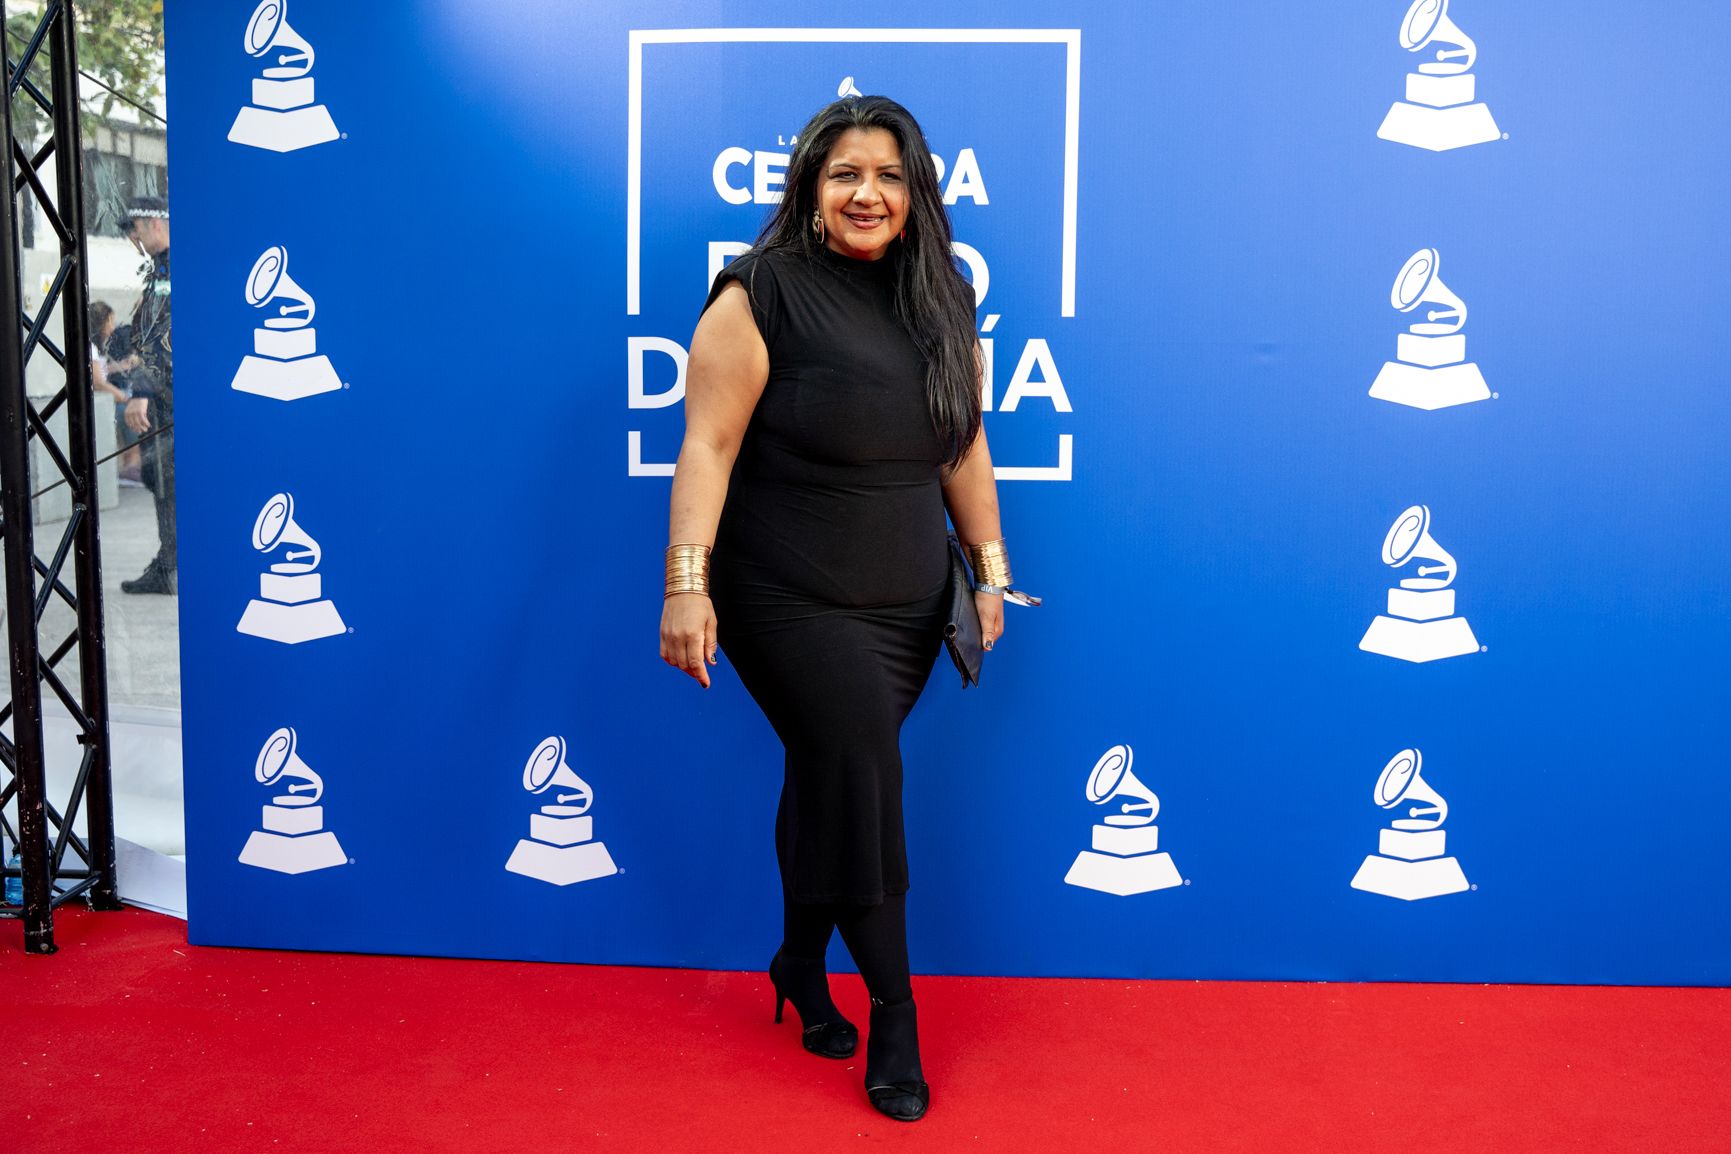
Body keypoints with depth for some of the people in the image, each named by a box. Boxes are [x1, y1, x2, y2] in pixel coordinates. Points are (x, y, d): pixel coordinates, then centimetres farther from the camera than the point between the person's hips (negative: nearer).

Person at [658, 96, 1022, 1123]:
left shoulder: (943, 300, 10)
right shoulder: (765, 291, -9)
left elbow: (964, 449, 14)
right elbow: (709, 445, -13)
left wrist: (990, 566, 13)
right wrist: (687, 582, -19)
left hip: (909, 604, 5)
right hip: (793, 601, -5)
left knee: (835, 779, 12)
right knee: (861, 772, -10)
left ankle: (803, 966, 33)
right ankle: (893, 1006, 6)